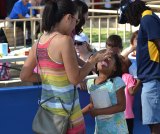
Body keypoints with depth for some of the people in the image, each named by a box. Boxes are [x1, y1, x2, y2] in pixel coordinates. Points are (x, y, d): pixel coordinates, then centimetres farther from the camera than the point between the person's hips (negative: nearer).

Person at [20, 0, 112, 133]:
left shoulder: (39, 42, 4)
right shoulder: (64, 40, -18)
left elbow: (24, 75, 7)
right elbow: (75, 79, -14)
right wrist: (94, 60, -4)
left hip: (47, 107, 7)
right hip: (65, 112, -7)